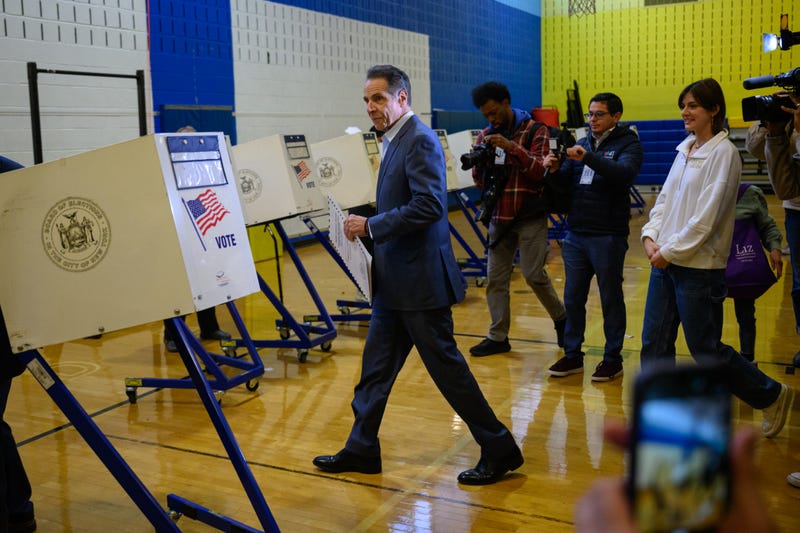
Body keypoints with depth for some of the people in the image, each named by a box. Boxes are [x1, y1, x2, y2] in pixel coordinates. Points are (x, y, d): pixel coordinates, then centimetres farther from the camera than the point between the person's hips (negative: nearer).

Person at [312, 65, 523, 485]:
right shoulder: (393, 140, 15)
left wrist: (370, 226, -20)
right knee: (376, 364, 14)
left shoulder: (420, 140, -14)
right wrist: (368, 226, 7)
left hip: (419, 277, -10)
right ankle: (361, 450, 26)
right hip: (395, 278, 10)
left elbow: (429, 205, -25)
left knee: (445, 364, -2)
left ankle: (499, 450, 12)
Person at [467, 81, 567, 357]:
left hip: (530, 217, -4)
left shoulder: (534, 130, -3)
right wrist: (479, 162, -10)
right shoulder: (486, 136, 10)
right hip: (499, 217, 5)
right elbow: (481, 182, 12)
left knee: (534, 274, -5)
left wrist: (512, 147, -24)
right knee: (495, 277, 2)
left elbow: (541, 171, -14)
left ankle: (561, 318, 20)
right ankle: (498, 336, 11)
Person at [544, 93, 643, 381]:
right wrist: (555, 170, -12)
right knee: (573, 298, 11)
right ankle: (572, 355, 23)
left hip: (608, 236, -5)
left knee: (611, 300, 6)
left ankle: (613, 358, 18)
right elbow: (564, 183, 10)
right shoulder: (582, 144, 13)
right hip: (576, 234, 6)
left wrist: (588, 158, -34)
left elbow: (625, 173, -23)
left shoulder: (628, 144, -3)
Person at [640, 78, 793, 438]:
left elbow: (707, 215, -17)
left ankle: (772, 396, 25)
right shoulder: (685, 149, 12)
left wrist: (670, 251, -16)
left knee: (705, 349, 2)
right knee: (654, 343, 7)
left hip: (698, 267, -7)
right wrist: (651, 236, -2)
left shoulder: (724, 152, -12)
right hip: (665, 261, 7)